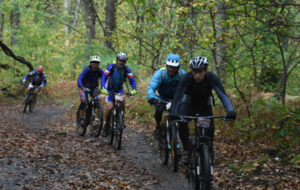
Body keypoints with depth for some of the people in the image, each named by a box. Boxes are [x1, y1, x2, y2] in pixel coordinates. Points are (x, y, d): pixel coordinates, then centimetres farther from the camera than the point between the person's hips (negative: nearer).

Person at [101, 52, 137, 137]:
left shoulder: (126, 69, -14)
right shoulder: (111, 67, -20)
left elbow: (132, 80, -16)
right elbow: (104, 77, -26)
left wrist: (134, 89, -36)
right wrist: (103, 88, -42)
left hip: (119, 89, 2)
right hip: (109, 90, -2)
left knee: (122, 102, -24)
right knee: (109, 107, -19)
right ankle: (106, 125, 2)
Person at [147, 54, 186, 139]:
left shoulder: (182, 74, -17)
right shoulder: (160, 73, -23)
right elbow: (151, 87, -32)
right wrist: (151, 97, -52)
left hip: (175, 99, 2)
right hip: (162, 98, -2)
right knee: (159, 109, -30)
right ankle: (158, 127, -1)